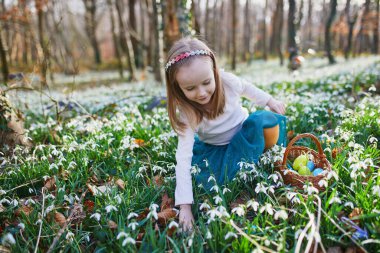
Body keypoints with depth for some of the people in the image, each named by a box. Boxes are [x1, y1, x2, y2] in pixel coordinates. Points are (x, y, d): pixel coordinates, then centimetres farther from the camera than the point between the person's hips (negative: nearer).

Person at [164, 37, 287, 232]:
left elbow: (246, 88, 3)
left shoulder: (228, 82, -24)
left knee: (259, 119, -31)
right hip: (216, 149, 0)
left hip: (245, 136, 0)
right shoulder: (186, 113, -29)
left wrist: (269, 101, 11)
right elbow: (183, 157, -32)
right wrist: (184, 205, -36)